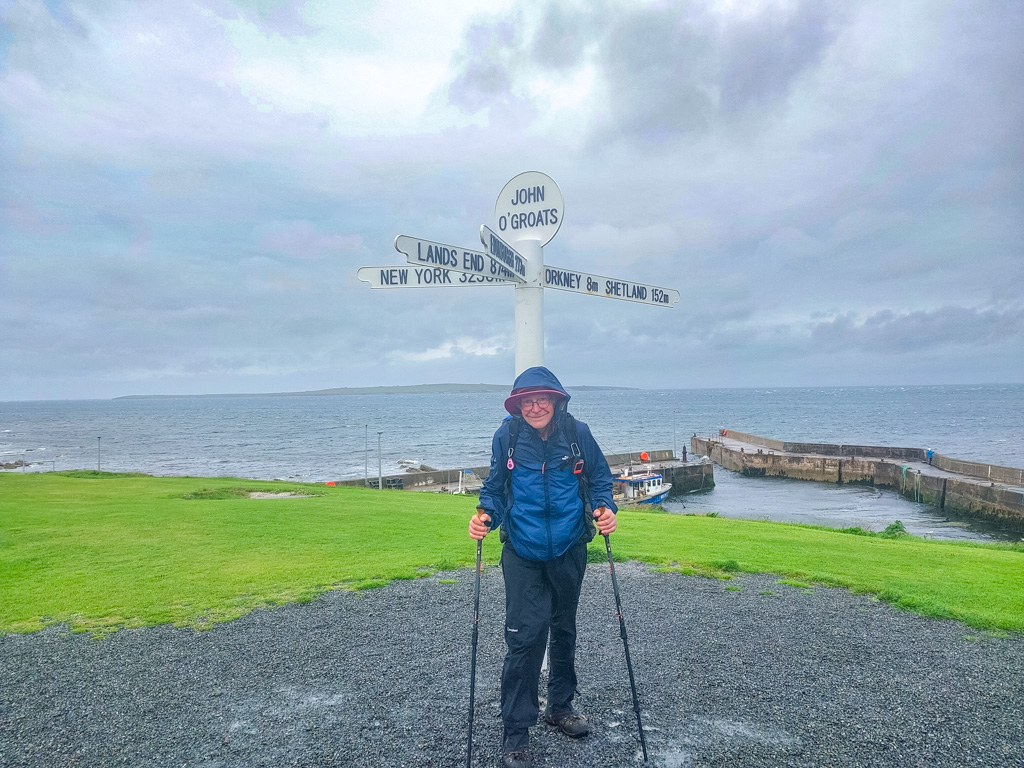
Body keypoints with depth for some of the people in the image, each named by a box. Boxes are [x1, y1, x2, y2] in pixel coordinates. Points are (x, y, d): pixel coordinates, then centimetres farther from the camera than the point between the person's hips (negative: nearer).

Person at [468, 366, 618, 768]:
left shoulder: (577, 433, -11)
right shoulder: (506, 437, -11)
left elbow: (600, 479, 0)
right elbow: (495, 488, -1)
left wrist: (605, 508, -18)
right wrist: (486, 515, -19)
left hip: (569, 550, 2)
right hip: (522, 553, -2)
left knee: (564, 629, 19)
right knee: (525, 636, -6)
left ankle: (560, 706, 42)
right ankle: (515, 734, 10)